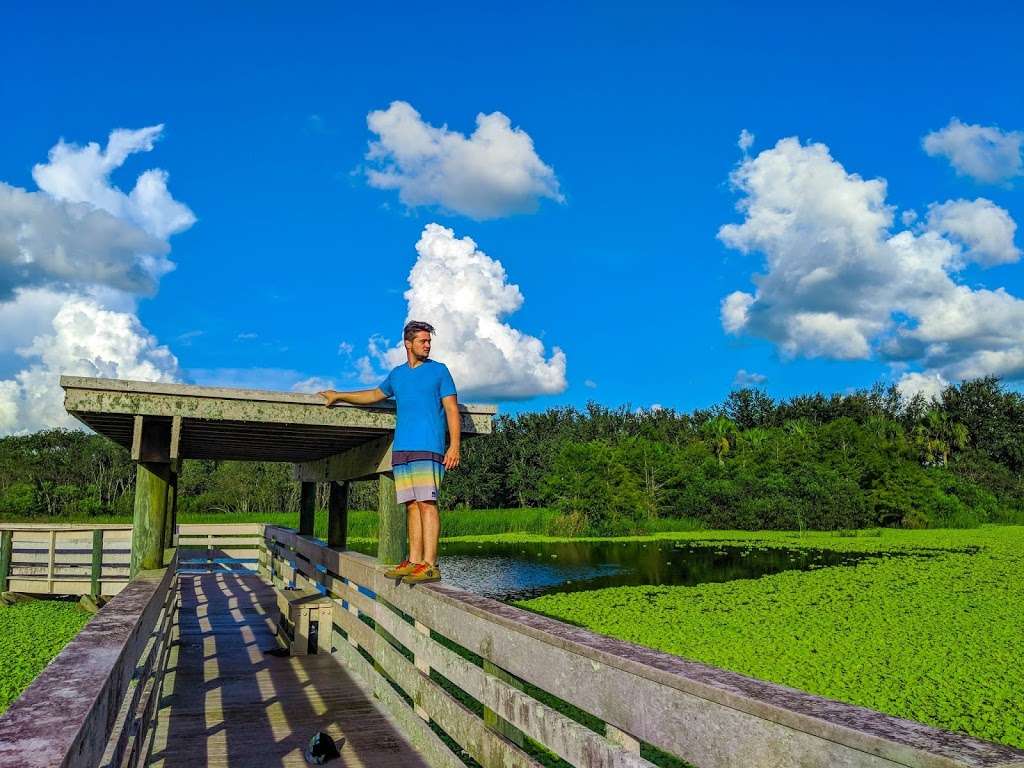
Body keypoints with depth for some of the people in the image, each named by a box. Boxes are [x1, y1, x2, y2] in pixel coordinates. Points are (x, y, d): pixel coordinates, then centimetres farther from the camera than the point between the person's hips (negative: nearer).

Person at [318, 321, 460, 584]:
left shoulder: (439, 370, 6)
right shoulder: (397, 374, 20)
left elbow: (452, 409, 0)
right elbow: (376, 394, 37)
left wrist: (454, 445, -12)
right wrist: (340, 396, 43)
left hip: (428, 448, -5)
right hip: (401, 449, 5)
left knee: (426, 503, -12)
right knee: (412, 506, 3)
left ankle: (430, 565, -14)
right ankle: (413, 561, 5)